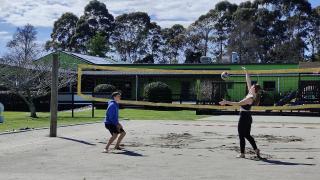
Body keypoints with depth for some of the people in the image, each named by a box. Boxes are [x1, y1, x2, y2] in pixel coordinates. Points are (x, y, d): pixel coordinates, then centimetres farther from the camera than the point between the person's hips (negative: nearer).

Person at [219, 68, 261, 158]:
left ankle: (242, 153, 6)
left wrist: (227, 102, -26)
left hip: (244, 116, -9)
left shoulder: (250, 98, -21)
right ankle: (256, 149, 17)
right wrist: (246, 72, 16)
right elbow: (248, 82, 12)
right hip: (248, 117, 9)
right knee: (247, 135, 17)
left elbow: (238, 103, -26)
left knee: (241, 136, 0)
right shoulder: (250, 94, 3)